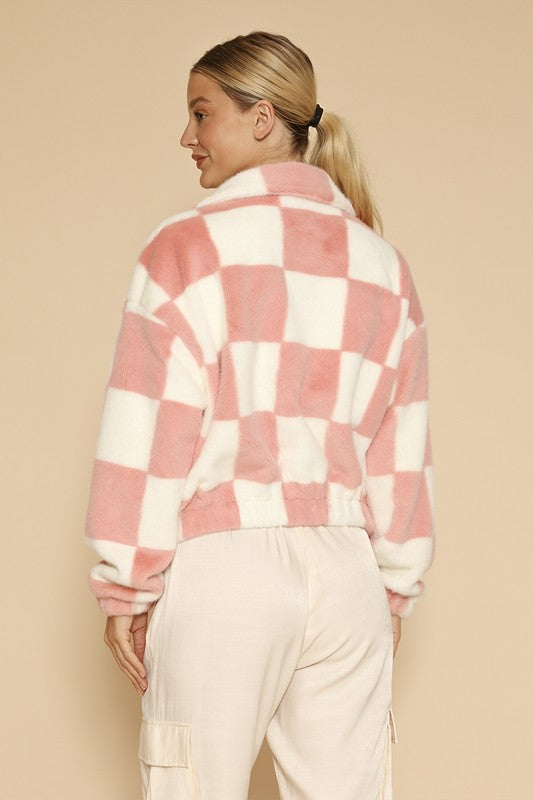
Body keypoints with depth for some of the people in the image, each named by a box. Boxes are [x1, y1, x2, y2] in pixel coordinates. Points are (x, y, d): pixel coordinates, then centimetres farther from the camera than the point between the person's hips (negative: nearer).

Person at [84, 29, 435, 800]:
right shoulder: (380, 261, 10)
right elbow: (403, 450, 10)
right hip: (344, 567, 5)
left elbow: (150, 432, -7)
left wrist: (124, 589, -1)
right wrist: (397, 590, 16)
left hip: (223, 562, -4)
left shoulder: (192, 244, -4)